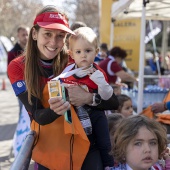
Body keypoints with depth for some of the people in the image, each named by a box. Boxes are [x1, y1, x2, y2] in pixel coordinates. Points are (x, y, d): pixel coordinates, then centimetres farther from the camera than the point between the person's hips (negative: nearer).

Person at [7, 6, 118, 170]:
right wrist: (54, 110, -36)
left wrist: (88, 98, -28)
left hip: (84, 144, 0)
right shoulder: (17, 68, -9)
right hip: (48, 148, 0)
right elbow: (37, 115, -14)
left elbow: (111, 101, -7)